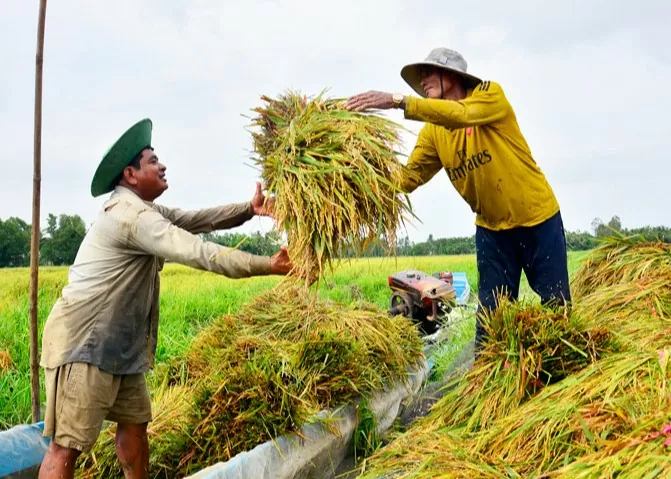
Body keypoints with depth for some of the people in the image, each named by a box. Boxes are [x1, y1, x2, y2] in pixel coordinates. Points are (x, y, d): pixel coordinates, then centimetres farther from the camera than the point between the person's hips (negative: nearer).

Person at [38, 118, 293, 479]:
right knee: (68, 445, -9)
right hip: (85, 342, -11)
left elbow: (199, 219, 11)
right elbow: (200, 253, -23)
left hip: (118, 343, 11)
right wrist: (268, 266, -20)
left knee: (135, 420, 15)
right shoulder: (130, 215, -18)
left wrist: (249, 209, -4)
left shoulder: (143, 209, 16)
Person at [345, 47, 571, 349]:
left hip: (538, 217, -4)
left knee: (556, 306, 7)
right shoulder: (432, 131, -2)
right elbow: (408, 177, -11)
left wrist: (397, 101, -43)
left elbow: (460, 114, -36)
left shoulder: (490, 94, -15)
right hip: (491, 227, 4)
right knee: (491, 312, 5)